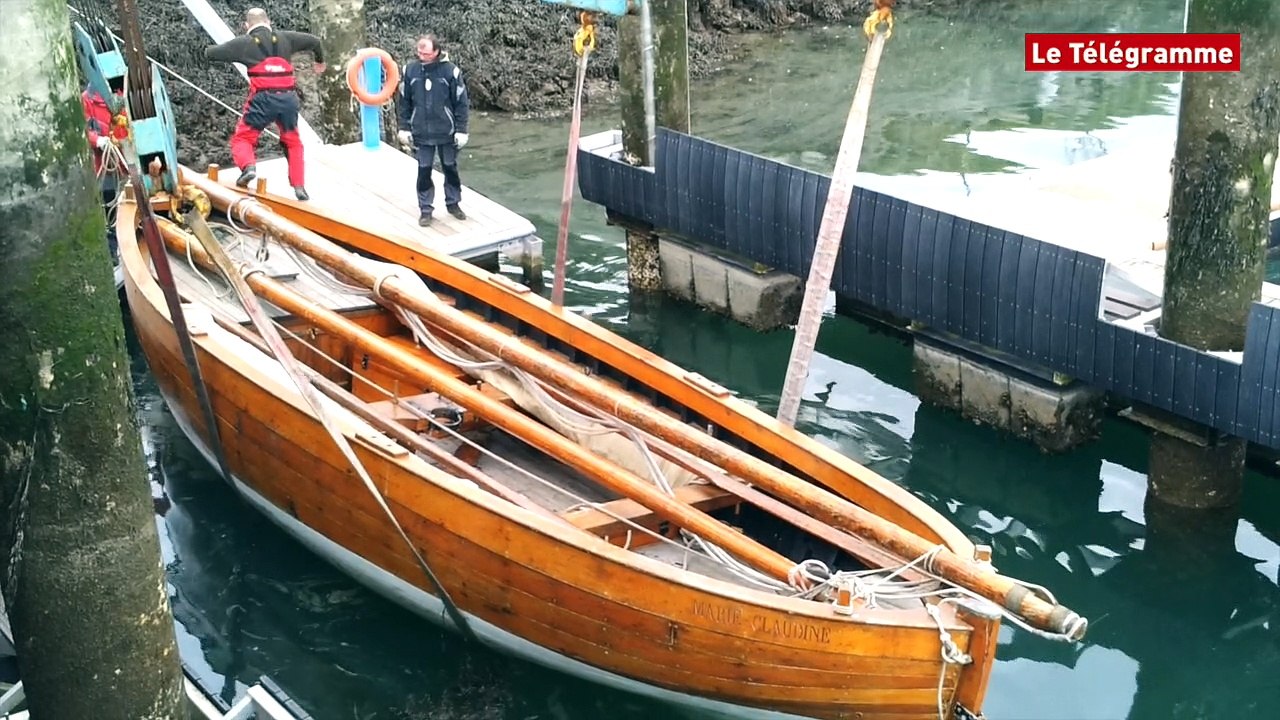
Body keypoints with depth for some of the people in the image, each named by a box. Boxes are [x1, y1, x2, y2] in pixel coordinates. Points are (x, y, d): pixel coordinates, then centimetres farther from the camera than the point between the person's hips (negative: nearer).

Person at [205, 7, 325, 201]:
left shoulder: (244, 43, 6)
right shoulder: (285, 38, 14)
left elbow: (211, 53, 8)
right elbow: (314, 41, 24)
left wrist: (208, 50, 33)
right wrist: (320, 61, 44)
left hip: (263, 98, -3)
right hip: (289, 97, 3)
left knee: (242, 137, 12)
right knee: (292, 141, 22)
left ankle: (248, 166, -18)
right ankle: (300, 188, 17)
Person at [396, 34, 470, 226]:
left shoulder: (450, 71, -12)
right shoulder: (410, 70, -5)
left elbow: (461, 102, -6)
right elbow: (404, 101, 4)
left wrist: (461, 130, -7)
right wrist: (404, 127, 3)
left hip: (447, 133, -1)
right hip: (421, 134, 1)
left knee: (450, 169, 13)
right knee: (424, 172, 6)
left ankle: (453, 204, 29)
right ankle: (425, 209, 17)